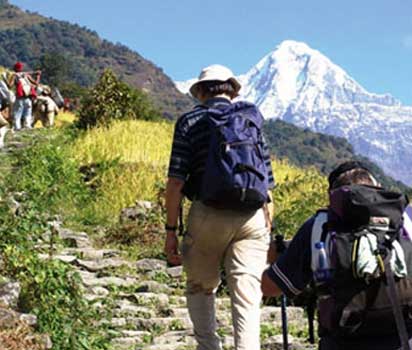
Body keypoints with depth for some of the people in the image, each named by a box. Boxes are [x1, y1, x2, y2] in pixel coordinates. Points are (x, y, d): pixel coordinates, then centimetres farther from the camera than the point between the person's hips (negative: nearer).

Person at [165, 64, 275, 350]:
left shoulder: (190, 121, 6)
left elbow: (176, 182, -3)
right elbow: (267, 182, 10)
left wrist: (171, 229, 1)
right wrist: (268, 229, 17)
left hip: (208, 214, -1)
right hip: (251, 216, 2)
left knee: (201, 288, 18)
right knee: (247, 298, 2)